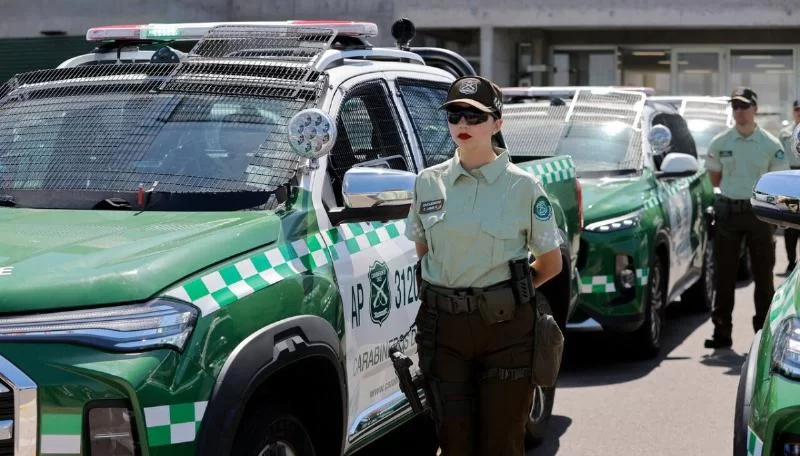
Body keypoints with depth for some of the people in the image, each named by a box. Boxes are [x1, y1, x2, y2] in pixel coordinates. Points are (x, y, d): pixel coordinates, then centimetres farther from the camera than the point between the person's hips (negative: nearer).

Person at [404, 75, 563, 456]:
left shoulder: (523, 186, -4)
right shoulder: (429, 182, 5)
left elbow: (550, 264, 4)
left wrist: (503, 290, 2)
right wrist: (445, 287, 4)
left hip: (505, 326, -3)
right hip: (442, 326, 3)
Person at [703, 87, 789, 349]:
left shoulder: (770, 144, -1)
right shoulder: (720, 143, 4)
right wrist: (734, 190, 8)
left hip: (758, 212, -1)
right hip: (727, 211, 1)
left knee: (762, 273, 3)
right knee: (724, 274, 4)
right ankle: (721, 332, 9)